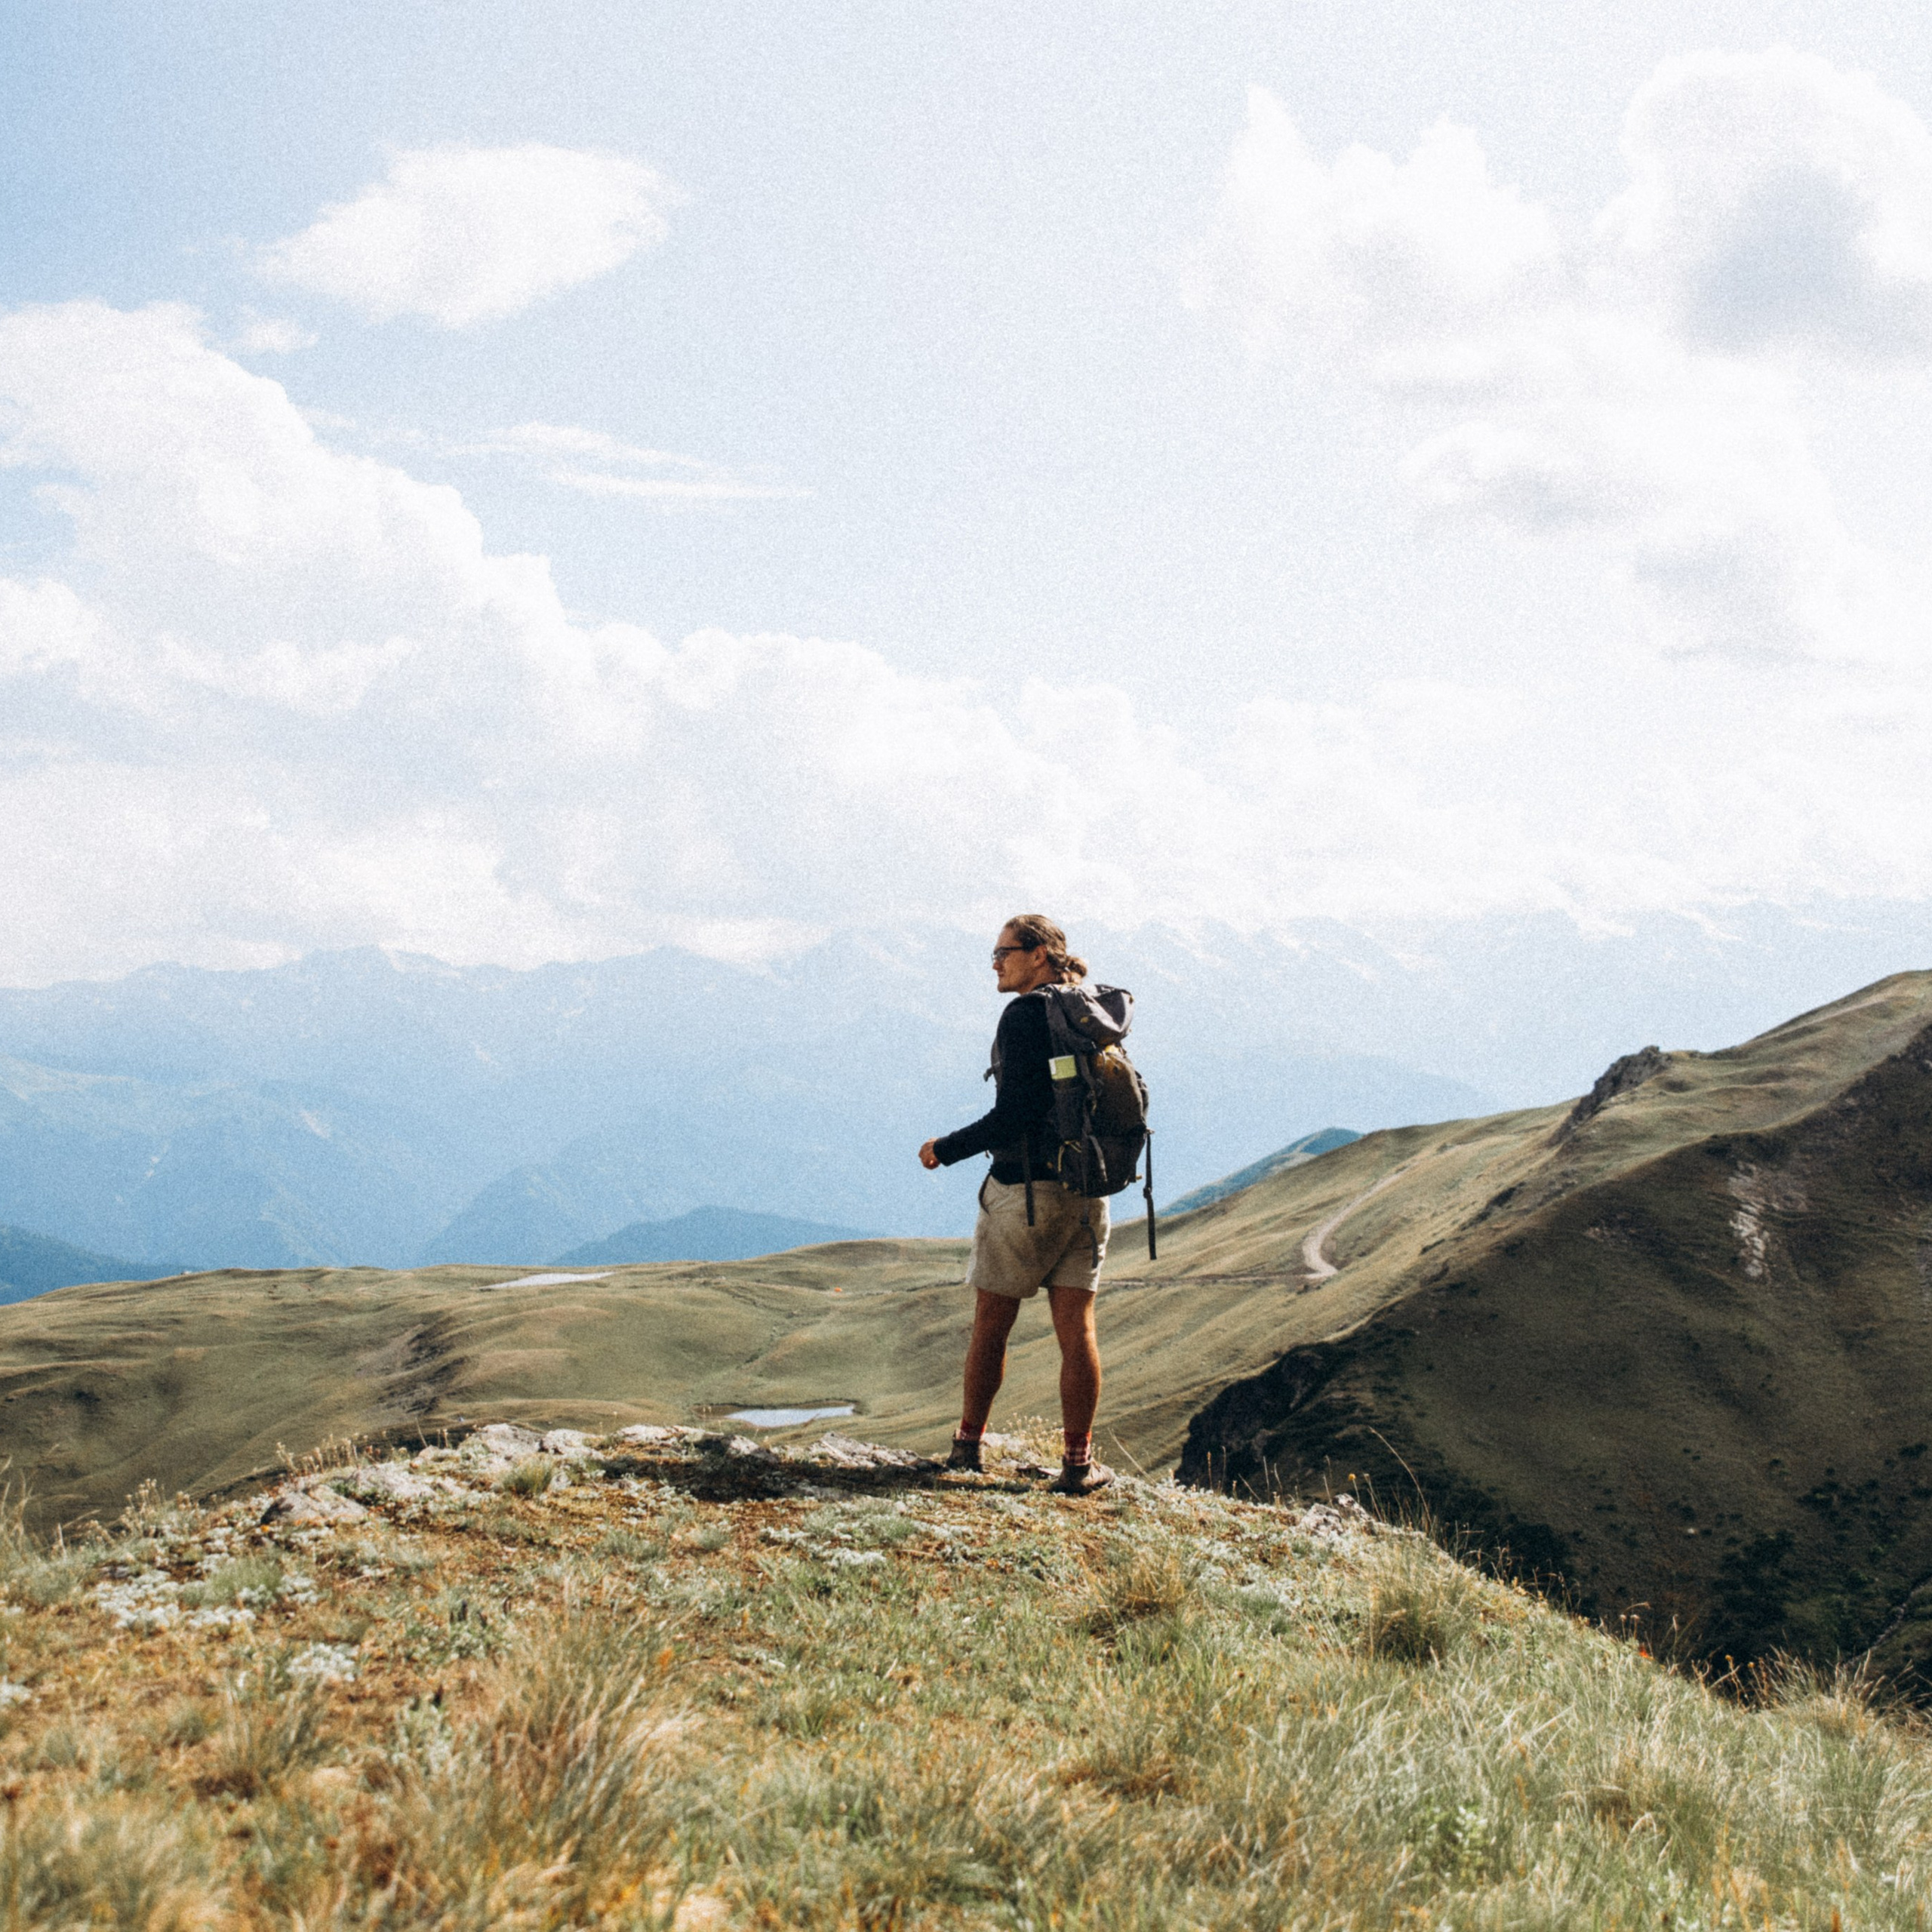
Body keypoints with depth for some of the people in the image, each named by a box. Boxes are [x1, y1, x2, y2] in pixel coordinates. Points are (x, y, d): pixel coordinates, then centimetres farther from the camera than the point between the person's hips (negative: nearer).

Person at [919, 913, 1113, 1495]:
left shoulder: (1025, 1016, -13)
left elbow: (1013, 1114, -18)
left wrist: (945, 1150, -7)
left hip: (1024, 1186, -6)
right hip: (1086, 1189, 6)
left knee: (991, 1321, 7)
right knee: (1076, 1326, 4)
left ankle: (969, 1444, 18)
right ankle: (1079, 1463, 3)